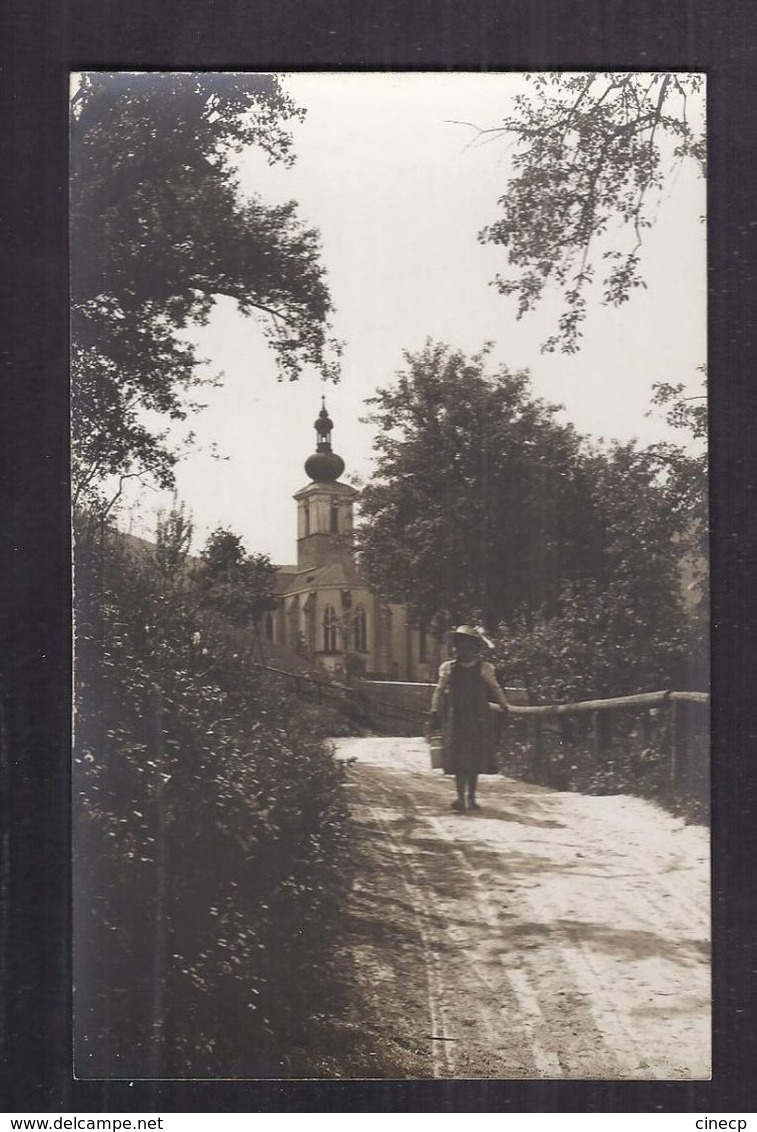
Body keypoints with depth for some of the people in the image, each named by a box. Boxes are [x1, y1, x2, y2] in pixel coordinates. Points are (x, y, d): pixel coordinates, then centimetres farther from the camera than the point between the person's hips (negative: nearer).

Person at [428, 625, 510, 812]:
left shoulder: (483, 668, 4)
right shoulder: (449, 668, 6)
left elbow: (495, 689, 8)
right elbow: (439, 691, 8)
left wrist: (504, 706, -3)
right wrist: (434, 712, 2)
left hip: (478, 720, 0)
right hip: (456, 719, 0)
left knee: (476, 760, 4)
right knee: (458, 761, -3)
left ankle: (471, 797, 14)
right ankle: (460, 797, 2)